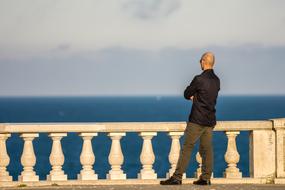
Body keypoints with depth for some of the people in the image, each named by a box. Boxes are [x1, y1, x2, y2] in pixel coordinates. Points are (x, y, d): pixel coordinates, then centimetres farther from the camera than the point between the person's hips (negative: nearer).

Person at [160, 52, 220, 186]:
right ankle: (206, 178, 9)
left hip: (197, 120, -7)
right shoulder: (216, 81, 8)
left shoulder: (199, 79, -15)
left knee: (187, 147, -4)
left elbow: (187, 94, -3)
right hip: (210, 120, 7)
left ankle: (177, 177, -5)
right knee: (206, 148, 10)